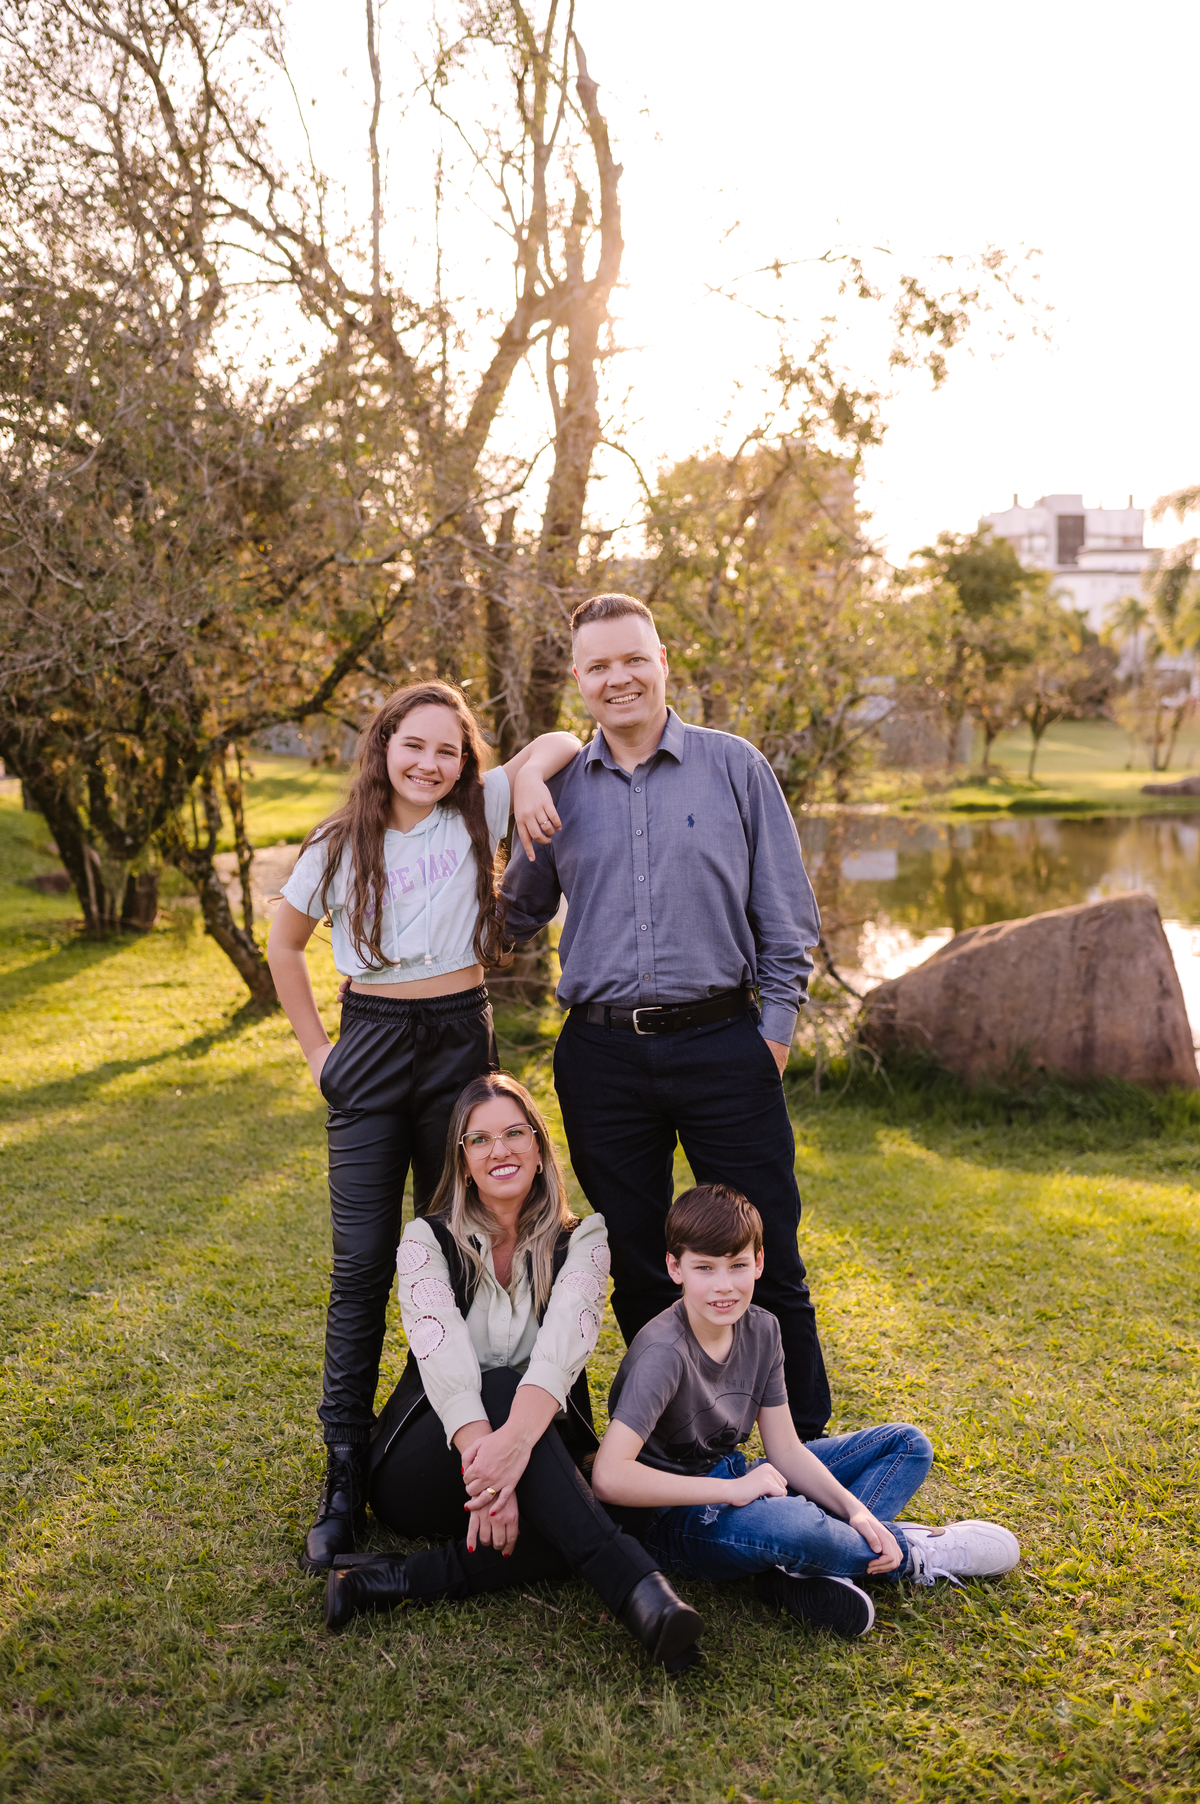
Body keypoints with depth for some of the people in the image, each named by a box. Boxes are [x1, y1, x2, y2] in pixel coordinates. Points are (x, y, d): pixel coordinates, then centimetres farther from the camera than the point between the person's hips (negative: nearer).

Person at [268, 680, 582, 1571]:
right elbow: (285, 944, 13)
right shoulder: (338, 847, 2)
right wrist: (318, 1050, 7)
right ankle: (346, 1477, 8)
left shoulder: (476, 817, 1)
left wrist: (528, 778, -18)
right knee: (363, 1266, -2)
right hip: (373, 1047, 0)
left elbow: (561, 741, 3)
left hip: (460, 1042, 1)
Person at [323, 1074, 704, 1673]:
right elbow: (443, 1354, -22)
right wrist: (482, 1460, -40)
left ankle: (410, 1578, -32)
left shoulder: (581, 1240, -1)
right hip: (424, 1471, -1)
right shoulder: (427, 1240, -3)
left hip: (539, 1463, 1)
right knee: (502, 1388, -35)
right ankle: (634, 1583, -44)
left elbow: (563, 1343, -22)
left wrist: (516, 1439, -43)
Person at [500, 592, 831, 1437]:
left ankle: (807, 1443, 23)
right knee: (639, 1270, 13)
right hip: (602, 1057, 2)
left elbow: (786, 915, 4)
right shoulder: (557, 786, 7)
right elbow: (518, 914, 18)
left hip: (721, 1045, -2)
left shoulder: (734, 766, 2)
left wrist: (776, 1027, -2)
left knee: (766, 1260, 5)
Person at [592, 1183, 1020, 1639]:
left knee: (906, 1445, 6)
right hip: (674, 1515, -8)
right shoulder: (663, 1353, -25)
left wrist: (853, 1508, -16)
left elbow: (785, 1450, 1)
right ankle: (911, 1557, -8)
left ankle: (804, 1574, -18)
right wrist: (731, 1489, -29)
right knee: (791, 1524, -41)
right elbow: (609, 1477, -34)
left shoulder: (760, 1331, -2)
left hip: (732, 1482, 8)